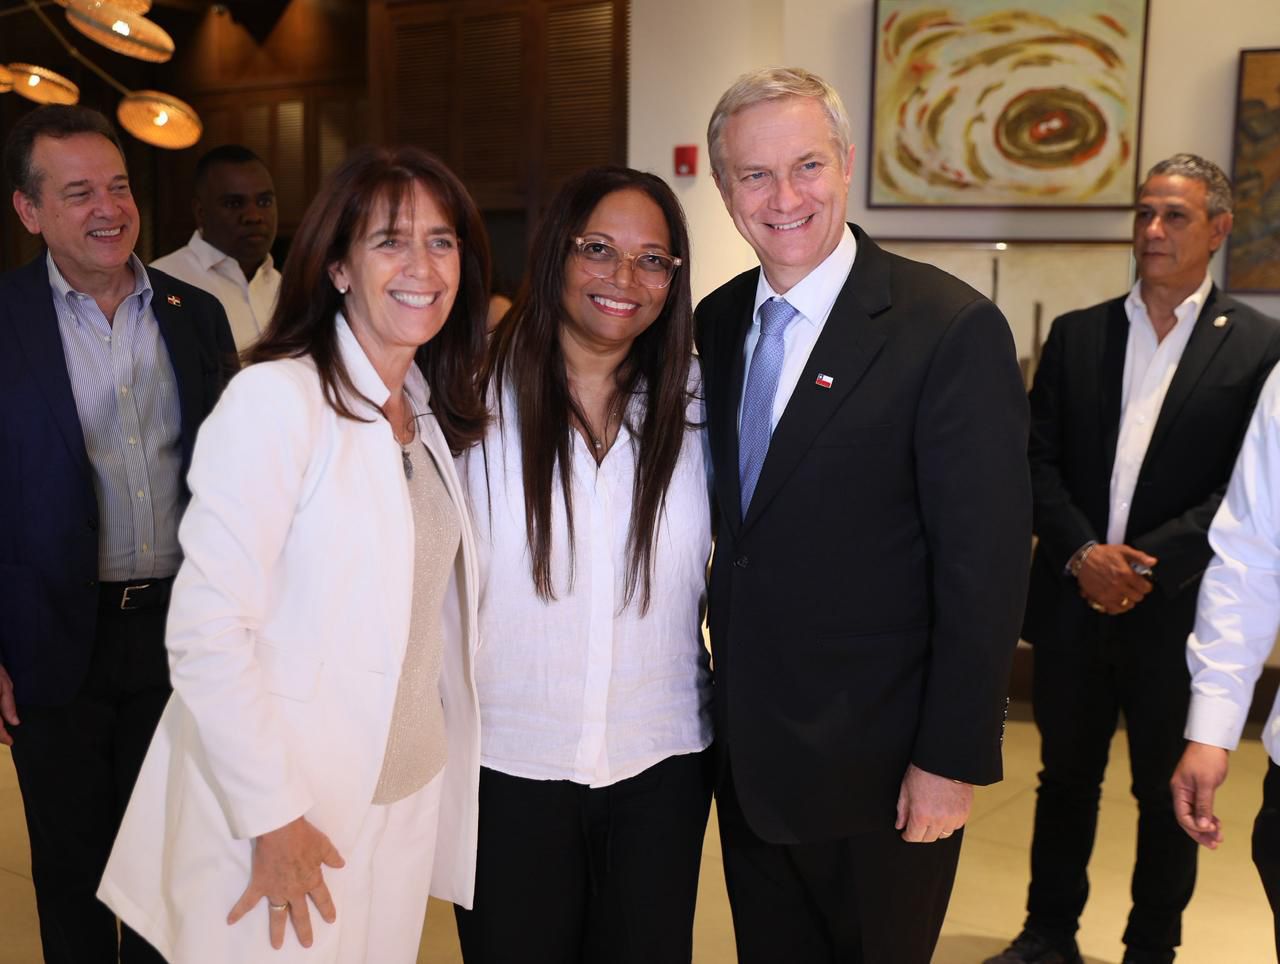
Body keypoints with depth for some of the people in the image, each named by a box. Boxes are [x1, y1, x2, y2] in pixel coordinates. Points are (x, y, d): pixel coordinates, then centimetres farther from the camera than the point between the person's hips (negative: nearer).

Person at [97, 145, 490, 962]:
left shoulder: (435, 416, 7)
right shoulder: (277, 399, -16)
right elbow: (205, 633, -19)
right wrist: (271, 818, -17)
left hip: (411, 795, 7)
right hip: (289, 809, -6)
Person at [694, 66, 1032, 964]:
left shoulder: (952, 329, -16)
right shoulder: (717, 323, 3)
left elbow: (984, 564, -16)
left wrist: (952, 760, -16)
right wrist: (725, 705, 7)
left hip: (878, 766, -5)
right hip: (744, 750, 6)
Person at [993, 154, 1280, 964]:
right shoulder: (1076, 335, 7)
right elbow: (1039, 459, 3)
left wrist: (1148, 563, -16)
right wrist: (1082, 553, -12)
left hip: (1179, 611, -3)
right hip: (1075, 602, 3)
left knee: (1168, 792, 11)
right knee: (1066, 776, 15)